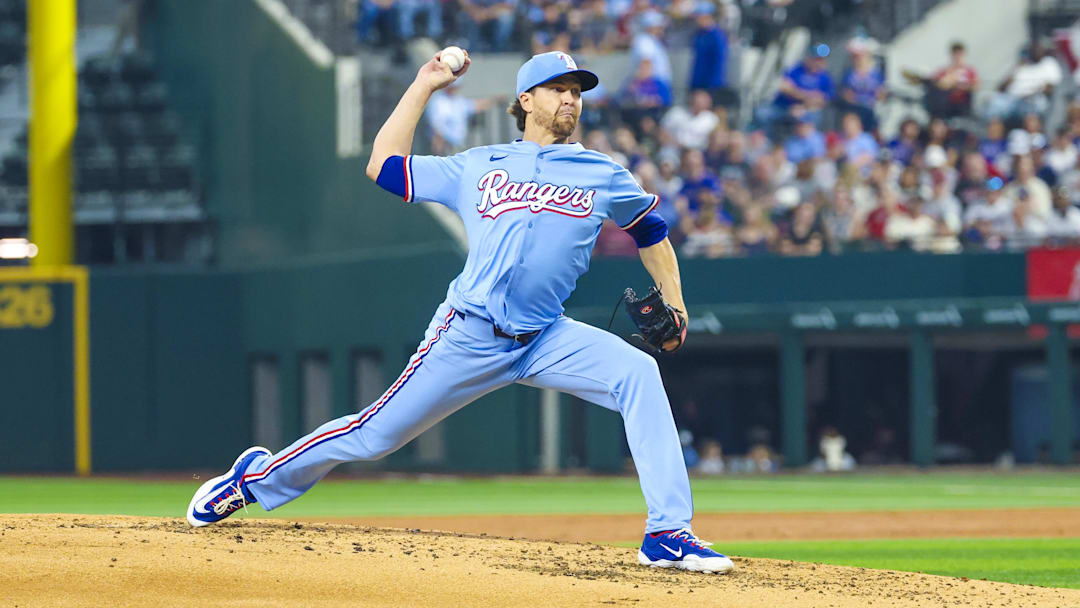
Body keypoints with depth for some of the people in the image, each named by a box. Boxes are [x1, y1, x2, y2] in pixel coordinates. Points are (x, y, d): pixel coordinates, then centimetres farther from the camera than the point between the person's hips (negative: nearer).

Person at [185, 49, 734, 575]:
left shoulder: (602, 174, 12)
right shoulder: (477, 167, 12)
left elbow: (650, 231, 24)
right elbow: (383, 166, 14)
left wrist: (674, 304, 11)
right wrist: (423, 86, 16)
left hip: (546, 340, 1)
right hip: (468, 336, -1)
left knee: (638, 373, -23)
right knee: (378, 432, -1)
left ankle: (668, 537, -24)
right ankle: (256, 479, 22)